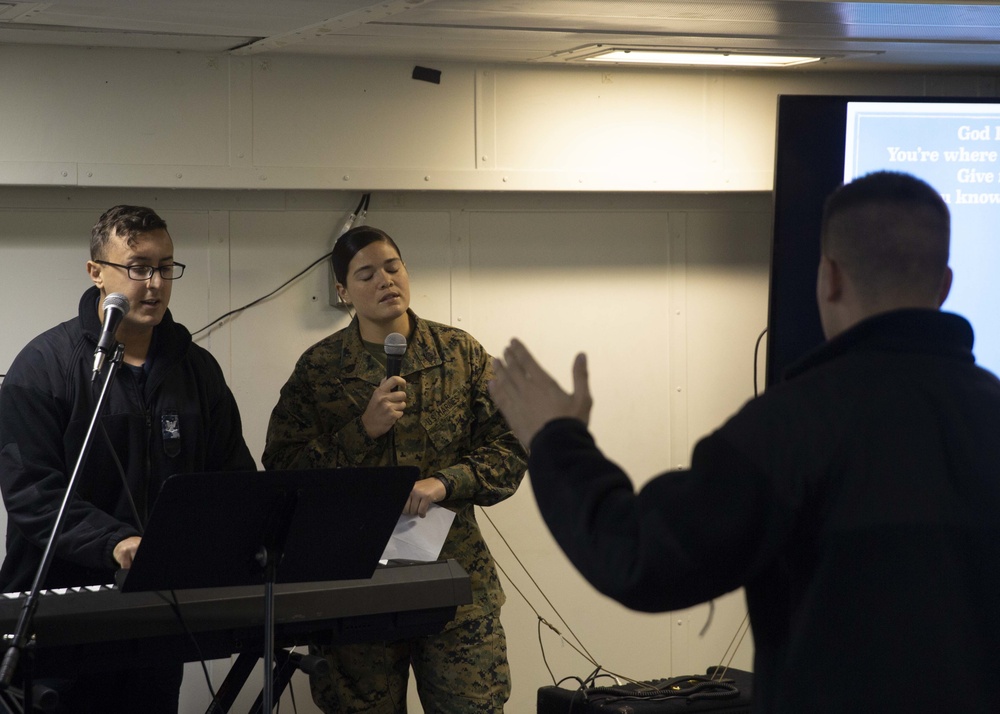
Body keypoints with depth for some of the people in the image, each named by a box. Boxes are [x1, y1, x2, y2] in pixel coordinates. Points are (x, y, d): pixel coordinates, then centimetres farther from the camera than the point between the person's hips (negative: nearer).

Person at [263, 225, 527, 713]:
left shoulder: (461, 353, 5)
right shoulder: (318, 368, 3)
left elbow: (508, 449, 2)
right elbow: (282, 466, -2)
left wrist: (444, 483, -14)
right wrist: (363, 429, -13)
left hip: (455, 572, 0)